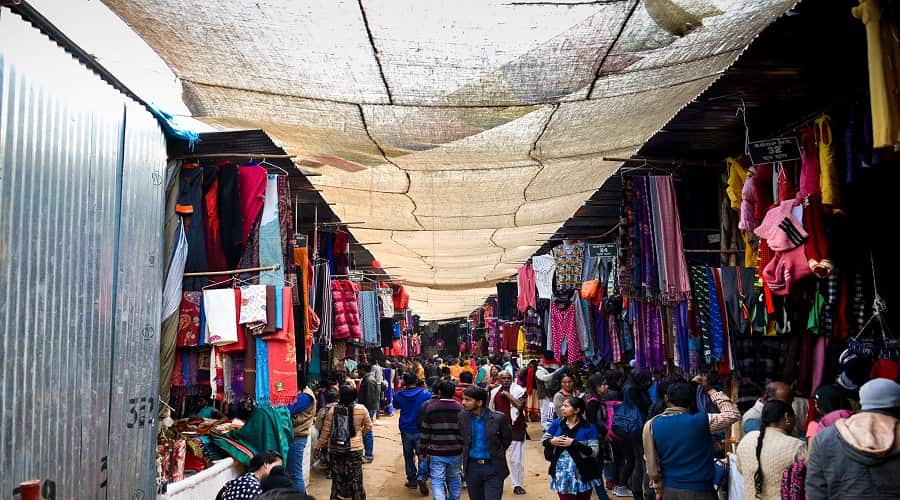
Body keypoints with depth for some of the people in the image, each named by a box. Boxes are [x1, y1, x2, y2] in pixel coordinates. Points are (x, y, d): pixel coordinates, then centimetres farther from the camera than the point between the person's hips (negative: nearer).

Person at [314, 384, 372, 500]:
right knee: (355, 477, 13)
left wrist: (319, 446, 7)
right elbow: (368, 426, 4)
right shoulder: (361, 409, -10)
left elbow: (326, 430, -5)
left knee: (337, 477, 14)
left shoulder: (333, 410, -10)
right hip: (355, 448, 0)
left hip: (335, 449, 0)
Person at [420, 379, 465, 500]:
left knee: (437, 480, -1)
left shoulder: (430, 407, -5)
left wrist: (423, 450, 6)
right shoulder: (460, 408, -1)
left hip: (436, 452, -2)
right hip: (455, 452, 2)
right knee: (454, 479, 17)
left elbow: (425, 431, -2)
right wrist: (463, 448, 10)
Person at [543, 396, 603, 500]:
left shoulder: (589, 428, -10)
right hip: (562, 474, 3)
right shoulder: (557, 423, 1)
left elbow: (594, 452, -16)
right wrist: (552, 441, -13)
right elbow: (544, 440, 9)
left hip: (582, 475, -3)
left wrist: (574, 443, -23)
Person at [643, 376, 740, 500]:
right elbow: (733, 414, 0)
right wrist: (710, 390, 4)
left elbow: (652, 465, 2)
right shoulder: (701, 421, -14)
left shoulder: (652, 425, -4)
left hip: (669, 490, 3)